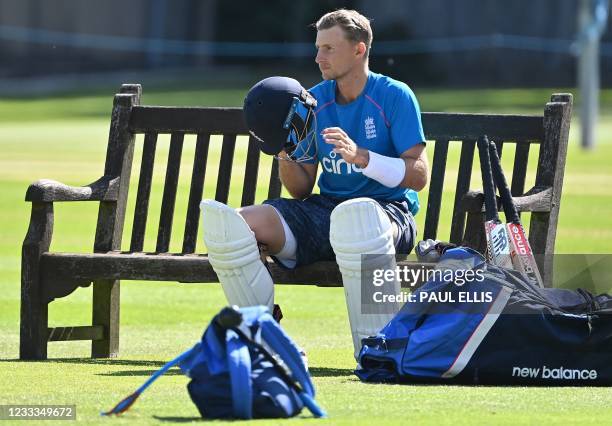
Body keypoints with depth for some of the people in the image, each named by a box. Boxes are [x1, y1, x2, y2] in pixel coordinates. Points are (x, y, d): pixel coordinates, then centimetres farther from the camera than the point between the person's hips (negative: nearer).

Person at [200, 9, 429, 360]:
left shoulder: (394, 96, -2)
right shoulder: (313, 101, 12)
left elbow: (419, 175, -10)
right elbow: (302, 190, 13)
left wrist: (361, 157, -22)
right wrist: (286, 158, -8)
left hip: (388, 209, -6)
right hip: (325, 209, 6)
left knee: (356, 216, -44)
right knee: (233, 224, -16)